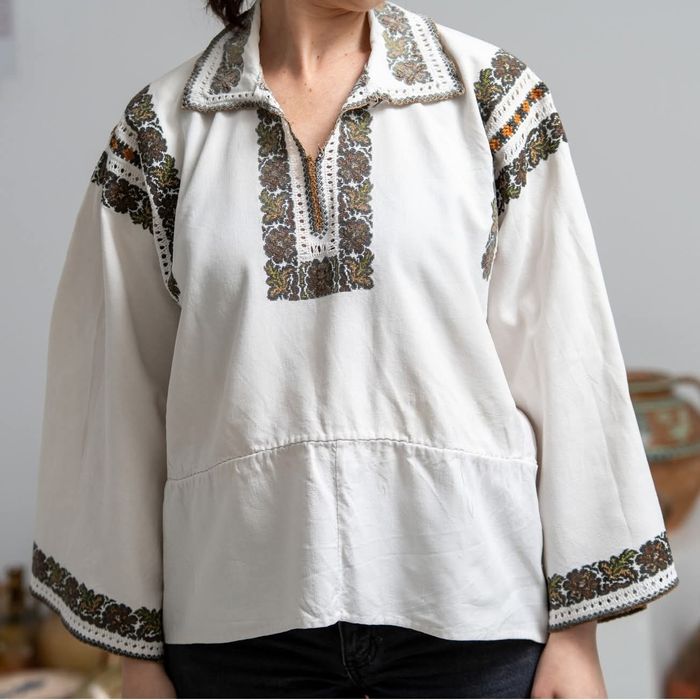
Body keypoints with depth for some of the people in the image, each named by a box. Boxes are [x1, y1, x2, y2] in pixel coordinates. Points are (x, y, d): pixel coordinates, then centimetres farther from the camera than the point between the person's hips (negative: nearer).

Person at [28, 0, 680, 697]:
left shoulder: (491, 93, 0)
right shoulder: (163, 127, 1)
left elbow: (564, 362, -2)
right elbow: (118, 397, 3)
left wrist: (575, 628, -3)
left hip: (467, 600, 0)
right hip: (246, 609, 1)